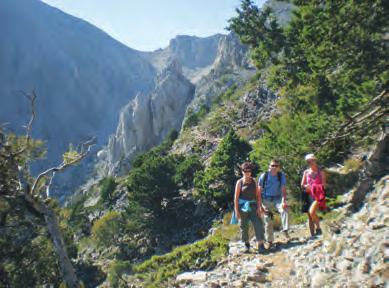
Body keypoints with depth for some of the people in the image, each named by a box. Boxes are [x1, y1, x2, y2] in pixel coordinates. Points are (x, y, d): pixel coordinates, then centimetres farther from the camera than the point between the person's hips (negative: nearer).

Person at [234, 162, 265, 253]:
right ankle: (246, 243, 29)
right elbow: (236, 197, -5)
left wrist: (259, 207, -5)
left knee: (258, 224, -11)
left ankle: (260, 245, -9)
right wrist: (236, 211, -9)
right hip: (242, 207, -2)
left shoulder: (254, 181, 5)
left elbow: (258, 195, 3)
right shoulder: (239, 182, -3)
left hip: (253, 206, 2)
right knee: (244, 226, 8)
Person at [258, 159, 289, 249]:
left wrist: (283, 201, -28)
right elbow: (259, 191, -5)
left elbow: (283, 190, -12)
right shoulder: (263, 176, -8)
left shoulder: (281, 176, -6)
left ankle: (285, 230, -21)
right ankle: (269, 241, 16)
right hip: (266, 200, 0)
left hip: (277, 199, 1)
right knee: (268, 222, 2)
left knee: (284, 210, -31)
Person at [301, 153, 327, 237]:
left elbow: (323, 185, -3)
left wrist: (312, 187, -15)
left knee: (312, 211, -26)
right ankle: (312, 235, 14)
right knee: (309, 216, 5)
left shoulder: (320, 172, 3)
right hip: (308, 195, 4)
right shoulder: (306, 172, 11)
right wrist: (306, 186, -11)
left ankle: (318, 228, -5)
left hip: (317, 195, -4)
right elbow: (302, 185, 11)